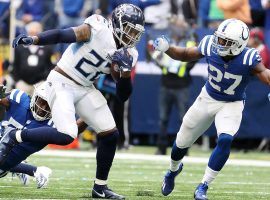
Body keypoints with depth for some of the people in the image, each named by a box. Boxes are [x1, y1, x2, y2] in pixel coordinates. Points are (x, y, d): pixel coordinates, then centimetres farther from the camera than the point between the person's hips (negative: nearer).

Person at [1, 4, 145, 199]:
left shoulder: (128, 54, 4)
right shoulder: (99, 30, -16)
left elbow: (123, 95, 5)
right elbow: (62, 35, -21)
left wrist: (125, 71, -14)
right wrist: (33, 40, -36)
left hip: (85, 89, 8)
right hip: (62, 83, -8)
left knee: (110, 135, 3)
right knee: (66, 135, -24)